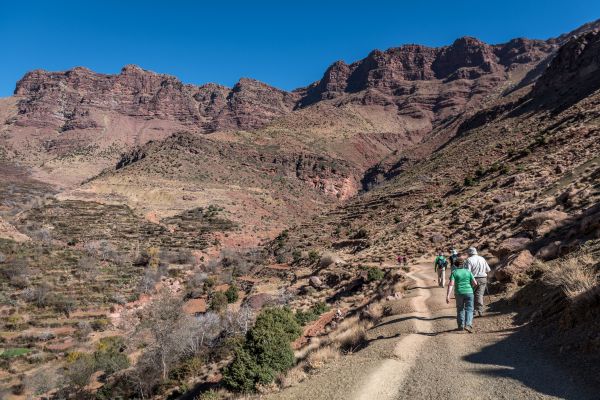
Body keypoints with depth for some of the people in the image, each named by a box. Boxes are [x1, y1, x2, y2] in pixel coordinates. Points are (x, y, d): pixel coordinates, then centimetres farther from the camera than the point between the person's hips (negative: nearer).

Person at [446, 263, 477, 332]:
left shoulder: (454, 273, -1)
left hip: (459, 293, 0)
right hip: (469, 292, 0)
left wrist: (448, 295, -15)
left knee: (460, 309, 16)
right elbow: (475, 283, 1)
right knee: (469, 309, 3)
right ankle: (468, 325, -14)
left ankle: (461, 326, 21)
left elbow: (451, 284, -12)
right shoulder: (468, 272, 6)